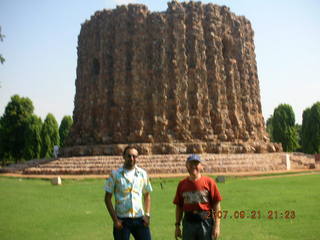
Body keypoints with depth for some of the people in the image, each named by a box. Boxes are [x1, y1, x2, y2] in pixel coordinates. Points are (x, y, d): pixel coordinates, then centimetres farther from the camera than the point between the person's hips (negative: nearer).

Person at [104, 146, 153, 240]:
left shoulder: (142, 174, 7)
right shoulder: (115, 174, -2)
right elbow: (107, 198, -1)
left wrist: (147, 215, 2)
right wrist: (115, 219, -7)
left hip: (139, 219, 2)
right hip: (122, 220, -2)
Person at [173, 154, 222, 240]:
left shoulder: (209, 182, -4)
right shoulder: (182, 184, 6)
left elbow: (216, 205, -5)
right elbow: (179, 206, 10)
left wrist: (217, 225, -9)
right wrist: (177, 225, 7)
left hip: (206, 222, -3)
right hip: (188, 223, 3)